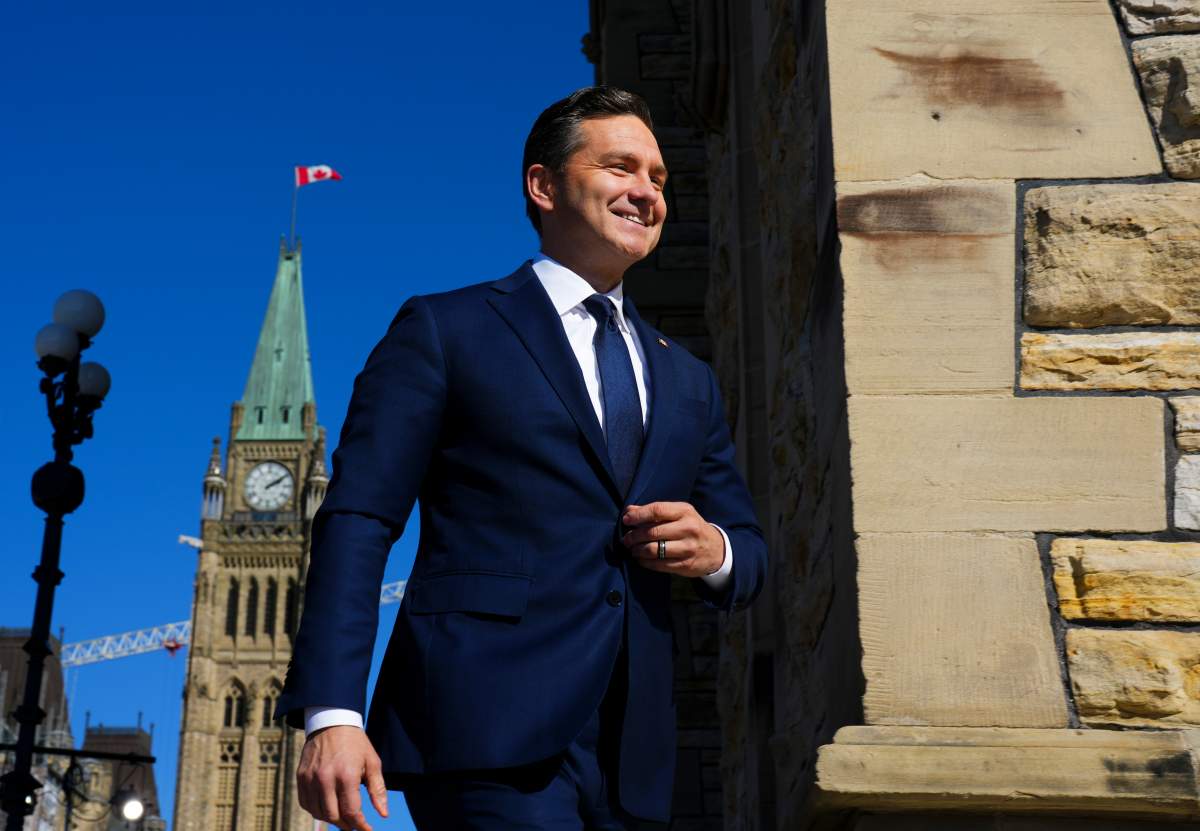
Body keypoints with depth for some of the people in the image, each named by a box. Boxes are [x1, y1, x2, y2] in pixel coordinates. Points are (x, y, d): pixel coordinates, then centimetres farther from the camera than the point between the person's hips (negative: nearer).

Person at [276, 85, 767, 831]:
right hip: (487, 731, -5)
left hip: (630, 752, 6)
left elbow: (752, 552, 23)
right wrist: (331, 713, -14)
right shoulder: (443, 332, 5)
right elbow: (358, 523, -3)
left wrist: (716, 552, -2)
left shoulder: (689, 382, 21)